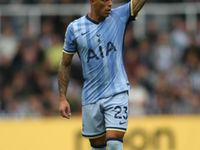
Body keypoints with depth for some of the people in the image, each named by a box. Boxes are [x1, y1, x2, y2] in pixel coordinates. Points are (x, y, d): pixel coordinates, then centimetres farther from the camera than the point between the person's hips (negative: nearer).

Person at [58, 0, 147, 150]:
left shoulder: (119, 16, -2)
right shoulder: (74, 28, -2)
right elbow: (65, 64, 5)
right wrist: (62, 98, 2)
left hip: (117, 93, -1)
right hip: (91, 97, 1)